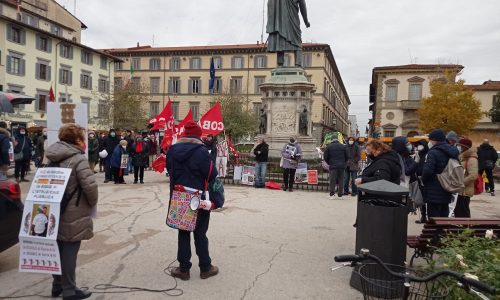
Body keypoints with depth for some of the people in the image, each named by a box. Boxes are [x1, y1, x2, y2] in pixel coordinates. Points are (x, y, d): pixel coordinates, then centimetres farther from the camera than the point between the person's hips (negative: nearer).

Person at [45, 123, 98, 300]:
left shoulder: (53, 158, 8)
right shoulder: (78, 159, -17)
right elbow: (90, 185, -24)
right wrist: (92, 203, -7)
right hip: (73, 214, -8)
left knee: (59, 249, 17)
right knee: (70, 251, 0)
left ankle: (58, 285, 29)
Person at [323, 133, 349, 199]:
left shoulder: (329, 147, -2)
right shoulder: (343, 146, 3)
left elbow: (325, 157, 0)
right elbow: (347, 156, 7)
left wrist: (329, 163, 15)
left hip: (333, 166, -2)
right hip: (341, 166, 2)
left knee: (332, 180, 1)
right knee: (340, 180, 7)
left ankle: (332, 195, -4)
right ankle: (340, 195, 10)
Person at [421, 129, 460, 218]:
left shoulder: (433, 153, -16)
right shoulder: (452, 153, 12)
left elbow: (427, 171, -26)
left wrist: (424, 181, -6)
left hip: (434, 194, -8)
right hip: (446, 194, 9)